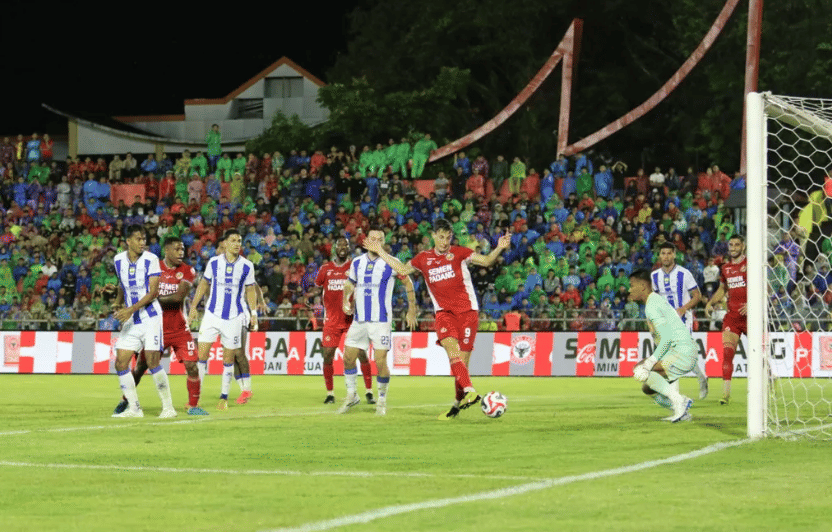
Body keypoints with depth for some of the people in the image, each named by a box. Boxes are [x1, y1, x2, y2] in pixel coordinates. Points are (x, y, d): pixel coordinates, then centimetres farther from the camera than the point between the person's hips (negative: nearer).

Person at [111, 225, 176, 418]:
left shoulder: (150, 259, -9)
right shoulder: (118, 260, 5)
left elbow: (153, 292, -14)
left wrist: (131, 309, -22)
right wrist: (118, 302, 6)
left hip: (150, 317, -5)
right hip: (131, 322, 5)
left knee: (152, 362, -12)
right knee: (120, 363, -2)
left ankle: (168, 407, -1)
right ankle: (134, 408, 6)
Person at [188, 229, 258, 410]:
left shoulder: (247, 266, 0)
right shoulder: (214, 262, 1)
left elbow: (250, 290, 8)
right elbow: (204, 284, 11)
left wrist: (254, 313, 3)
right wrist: (193, 307, 9)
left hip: (234, 317, 0)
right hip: (212, 314, 1)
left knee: (229, 358, 3)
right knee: (201, 354, -6)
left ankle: (224, 397, 15)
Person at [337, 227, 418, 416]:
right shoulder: (357, 263, 7)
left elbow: (408, 283, 6)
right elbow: (349, 284, 22)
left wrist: (411, 310, 5)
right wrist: (345, 301, 4)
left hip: (381, 320, -4)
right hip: (359, 320, 4)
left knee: (380, 361, -8)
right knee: (348, 357, 2)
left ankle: (382, 400, 9)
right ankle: (351, 395, 19)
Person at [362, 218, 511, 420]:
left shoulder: (459, 253, 5)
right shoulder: (423, 258, 13)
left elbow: (486, 261, 0)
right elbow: (402, 269, 27)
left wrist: (499, 249, -18)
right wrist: (380, 252, 28)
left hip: (466, 310, -2)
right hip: (444, 311, 2)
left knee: (462, 358, -6)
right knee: (451, 348, -25)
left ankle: (458, 403, 6)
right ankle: (469, 391, -36)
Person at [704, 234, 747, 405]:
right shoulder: (725, 268, 13)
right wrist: (710, 303, 12)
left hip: (750, 315, -4)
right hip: (732, 316, 4)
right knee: (727, 353, -8)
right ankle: (726, 394, -10)